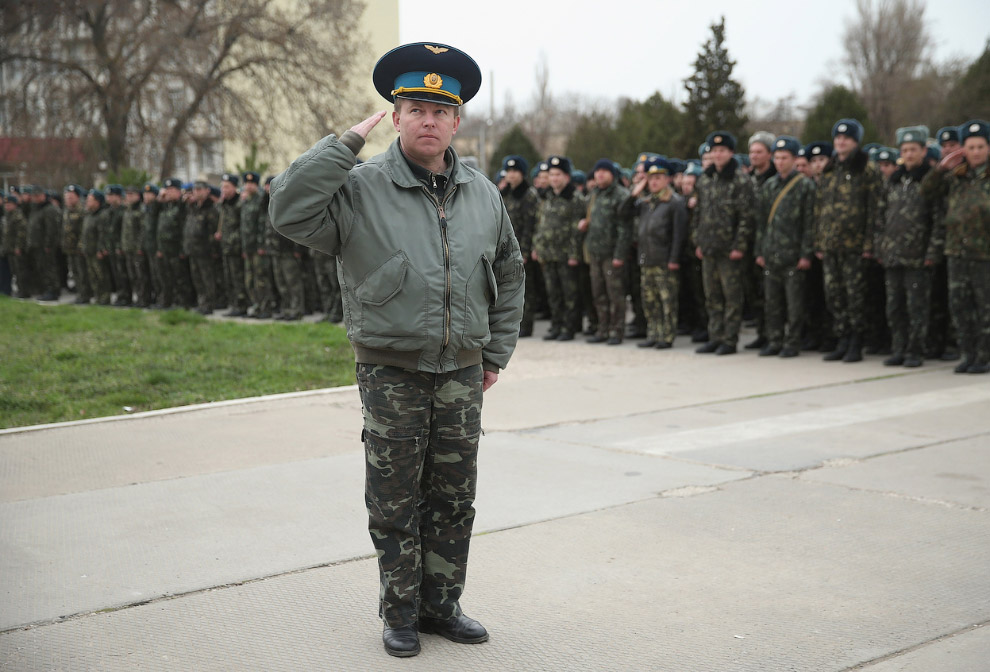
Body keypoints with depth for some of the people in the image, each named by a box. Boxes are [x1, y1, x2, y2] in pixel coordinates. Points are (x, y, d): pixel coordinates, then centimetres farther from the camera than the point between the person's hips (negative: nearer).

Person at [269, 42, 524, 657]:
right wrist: (347, 143, -20)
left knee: (454, 498, 12)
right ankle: (401, 612, 22)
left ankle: (441, 604, 28)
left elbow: (509, 274, 18)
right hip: (392, 371, -4)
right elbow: (290, 213, -23)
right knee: (395, 502, 6)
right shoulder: (361, 189, -7)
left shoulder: (483, 194, 7)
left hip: (462, 373, 4)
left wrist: (497, 353, 15)